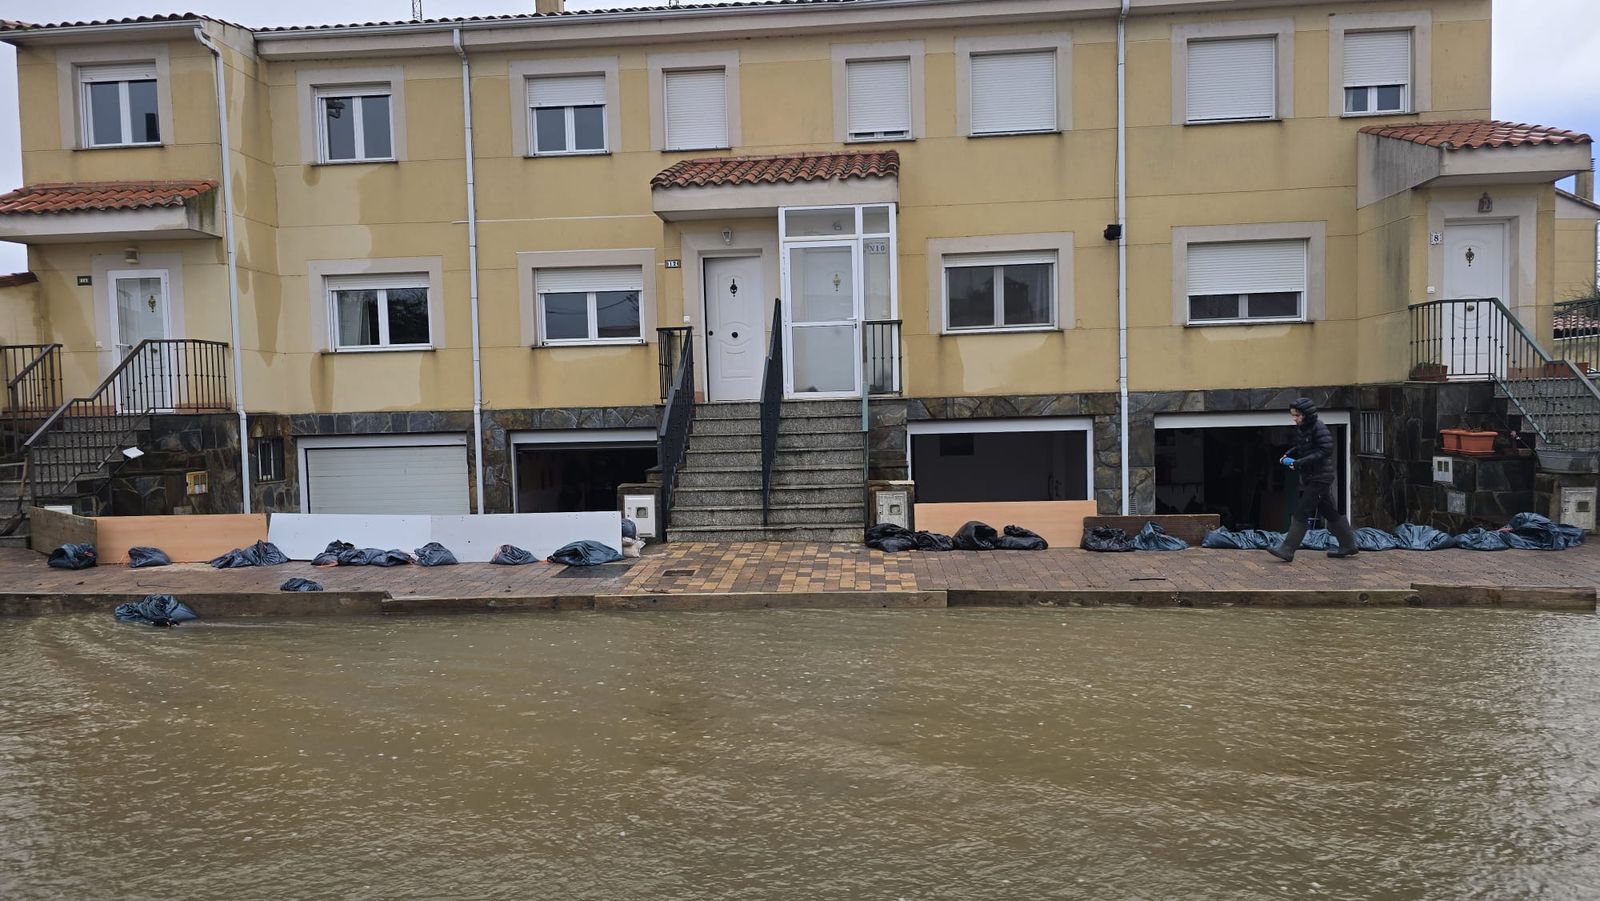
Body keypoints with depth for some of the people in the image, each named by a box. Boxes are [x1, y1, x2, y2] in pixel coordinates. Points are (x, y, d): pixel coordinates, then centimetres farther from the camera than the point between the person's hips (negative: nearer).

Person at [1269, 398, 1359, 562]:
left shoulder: (1318, 428, -17)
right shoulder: (1301, 429, 9)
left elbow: (1326, 451, -22)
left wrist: (1299, 463, -24)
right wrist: (1288, 455, 3)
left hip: (1319, 478, -9)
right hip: (1310, 477, 9)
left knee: (1301, 513, -9)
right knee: (1330, 512, 16)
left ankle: (1287, 550, -9)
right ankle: (1348, 545, 26)